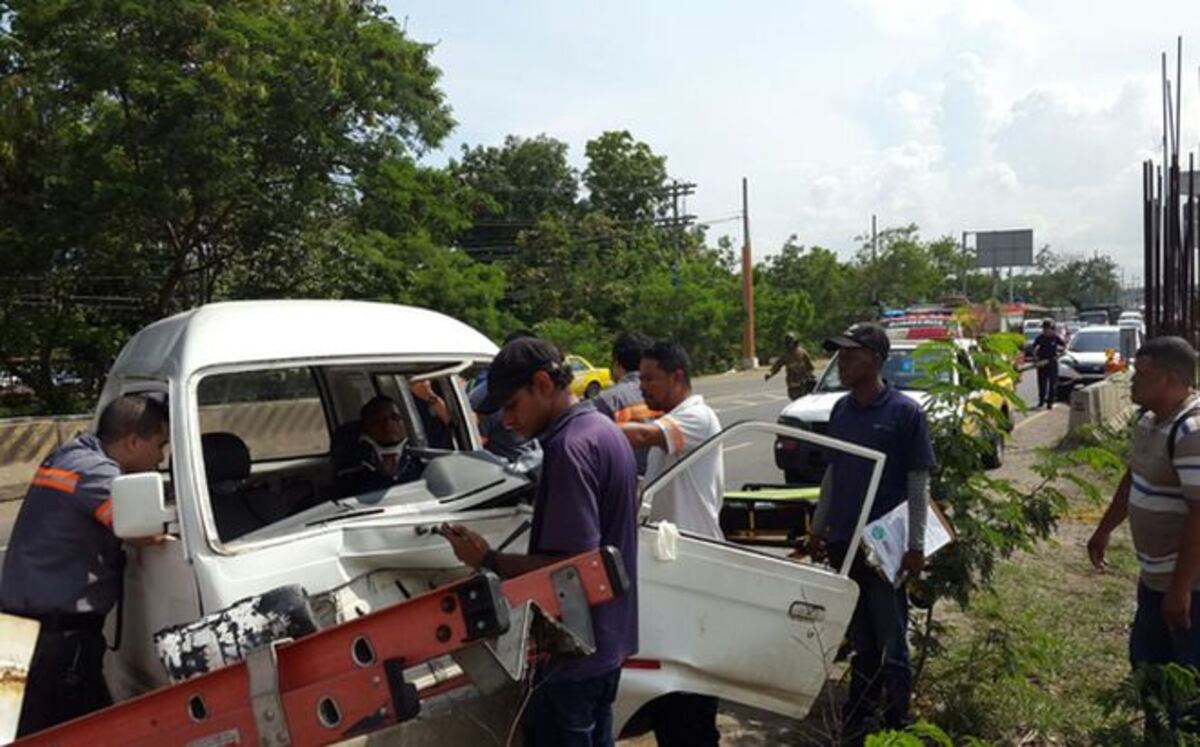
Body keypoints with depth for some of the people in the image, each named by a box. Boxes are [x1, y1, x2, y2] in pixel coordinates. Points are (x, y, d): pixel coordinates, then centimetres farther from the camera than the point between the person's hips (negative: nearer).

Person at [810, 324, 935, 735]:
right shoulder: (840, 410, 6)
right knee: (860, 640, 17)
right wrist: (818, 527, 14)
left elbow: (918, 482, -10)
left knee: (891, 644, 5)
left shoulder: (905, 412, -10)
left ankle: (897, 725, 19)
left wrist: (916, 545, -12)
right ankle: (857, 720, 30)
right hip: (844, 543, 5)